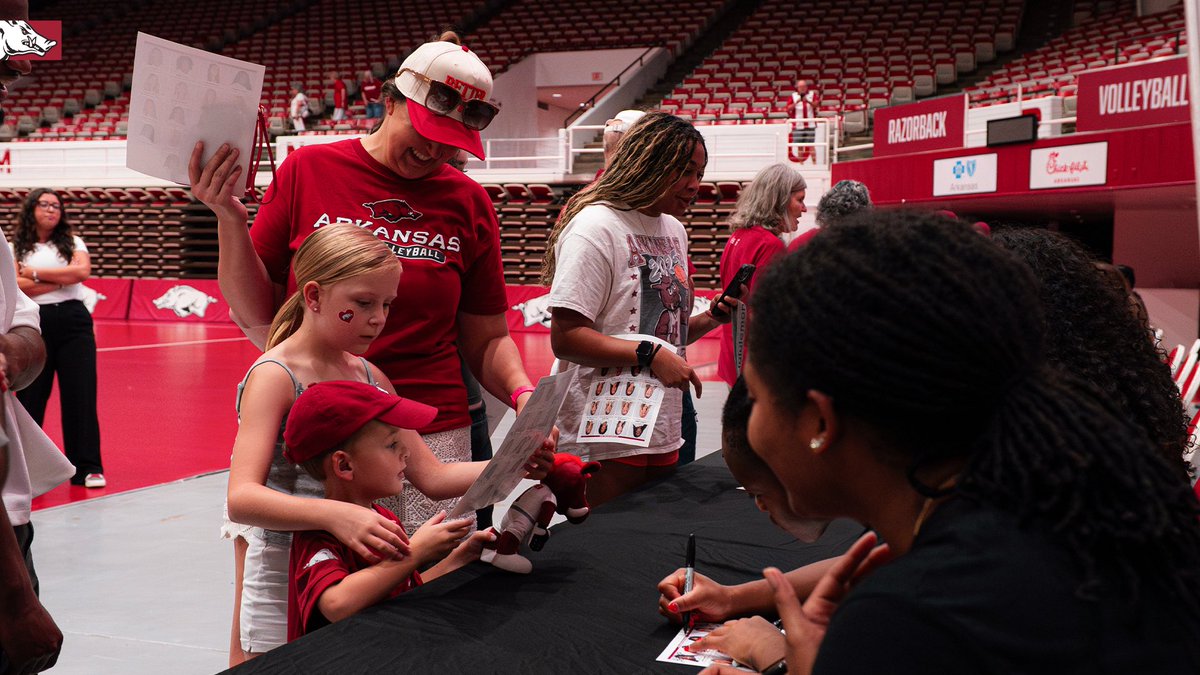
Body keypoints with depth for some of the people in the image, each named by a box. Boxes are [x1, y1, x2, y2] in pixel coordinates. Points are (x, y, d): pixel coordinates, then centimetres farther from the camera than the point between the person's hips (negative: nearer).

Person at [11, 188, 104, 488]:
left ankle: (87, 467, 2)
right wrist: (62, 279, -7)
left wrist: (37, 273, -6)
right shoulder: (16, 248, 6)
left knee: (81, 395, -2)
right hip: (34, 324, -1)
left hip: (74, 321, 1)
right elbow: (18, 285, -9)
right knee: (31, 396, 4)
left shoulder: (72, 242, 12)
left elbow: (83, 271, -8)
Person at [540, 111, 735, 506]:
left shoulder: (673, 230, 14)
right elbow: (565, 338, -20)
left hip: (664, 434, 8)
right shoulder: (595, 227, -12)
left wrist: (710, 319, 4)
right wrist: (649, 355, -23)